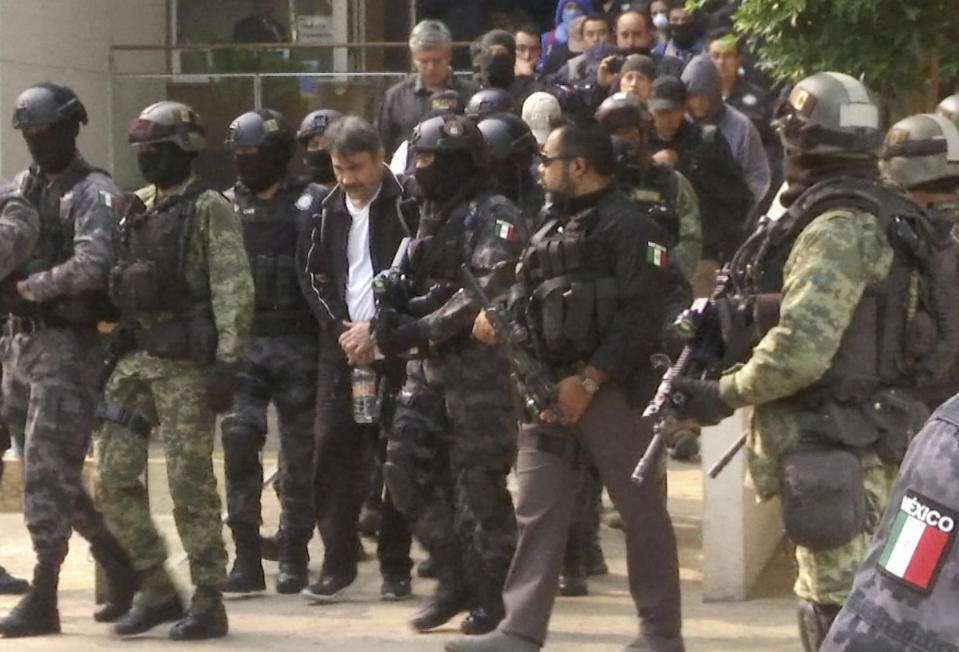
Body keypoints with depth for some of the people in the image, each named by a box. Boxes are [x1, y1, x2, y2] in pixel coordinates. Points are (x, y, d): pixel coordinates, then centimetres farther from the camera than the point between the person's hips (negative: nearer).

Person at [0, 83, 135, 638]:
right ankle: (119, 562, 26)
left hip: (68, 346, -8)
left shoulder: (94, 193, -8)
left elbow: (91, 266, -21)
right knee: (47, 470, 12)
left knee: (48, 471, -10)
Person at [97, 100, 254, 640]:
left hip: (186, 363, -7)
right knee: (114, 475, 2)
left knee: (191, 483, -3)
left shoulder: (210, 210, -7)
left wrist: (227, 362, -18)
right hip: (135, 358, 7)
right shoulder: (138, 208, 15)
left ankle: (209, 603, 6)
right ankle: (157, 589, 13)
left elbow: (234, 290, -12)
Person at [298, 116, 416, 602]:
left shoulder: (406, 208, -5)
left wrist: (376, 329, -12)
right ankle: (337, 564, 1)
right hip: (342, 346, 4)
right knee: (332, 451, -3)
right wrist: (340, 329, 0)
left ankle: (396, 566, 7)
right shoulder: (329, 211, 12)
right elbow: (314, 277, 14)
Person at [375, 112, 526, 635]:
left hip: (479, 362, -8)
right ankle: (456, 578, 14)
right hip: (429, 365, 8)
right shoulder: (431, 217, 19)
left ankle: (488, 593, 4)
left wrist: (423, 329, -20)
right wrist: (394, 316, 0)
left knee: (479, 482, -5)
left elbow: (488, 288, -19)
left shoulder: (493, 215, -7)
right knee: (406, 469, 4)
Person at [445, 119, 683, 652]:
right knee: (538, 512, 1)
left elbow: (641, 318, -16)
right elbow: (527, 303, 18)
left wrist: (588, 380, -18)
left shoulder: (629, 227, -7)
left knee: (642, 511, 1)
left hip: (614, 388, -8)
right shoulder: (550, 235, 20)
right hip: (549, 390, 8)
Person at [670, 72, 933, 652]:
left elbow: (801, 349, -27)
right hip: (839, 445, 10)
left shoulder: (840, 227, -18)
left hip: (835, 452, -10)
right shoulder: (863, 212, 13)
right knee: (826, 604, 18)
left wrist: (723, 395, -12)